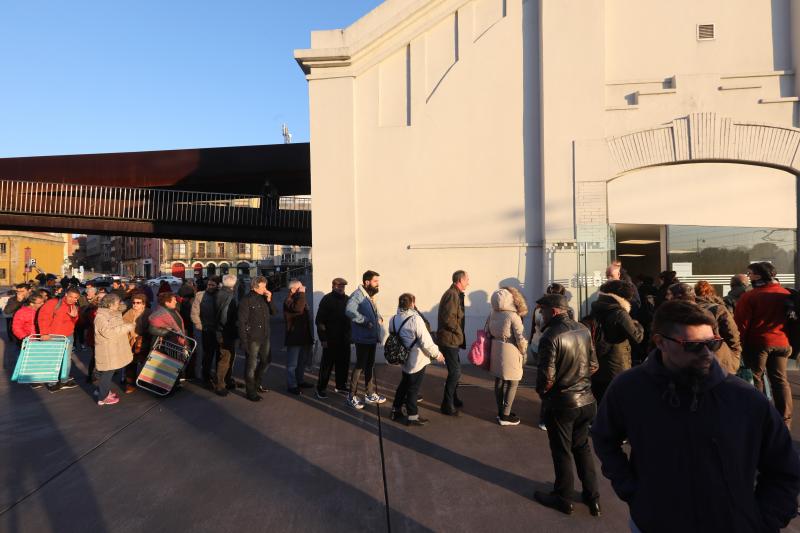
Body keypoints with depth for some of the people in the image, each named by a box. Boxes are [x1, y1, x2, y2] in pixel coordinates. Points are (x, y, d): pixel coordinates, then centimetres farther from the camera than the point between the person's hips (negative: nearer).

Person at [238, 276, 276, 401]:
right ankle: (250, 391, 19)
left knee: (265, 361, 20)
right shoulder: (246, 300, -14)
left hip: (265, 337, 7)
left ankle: (257, 383, 41)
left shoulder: (264, 298, 7)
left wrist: (269, 300, -6)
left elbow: (273, 312, 10)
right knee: (251, 365, 4)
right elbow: (242, 322, -16)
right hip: (252, 339, -7)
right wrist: (244, 341, -18)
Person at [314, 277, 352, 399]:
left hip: (344, 339, 6)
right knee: (327, 364, 0)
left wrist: (350, 334, 9)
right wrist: (323, 338, -13)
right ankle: (320, 389, 11)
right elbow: (319, 321, -10)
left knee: (344, 363, 12)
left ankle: (341, 386, 27)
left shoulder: (347, 299, 9)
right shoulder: (327, 299, -7)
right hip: (331, 339, -5)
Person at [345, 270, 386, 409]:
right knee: (360, 366, -1)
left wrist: (378, 317, 6)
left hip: (372, 337, 9)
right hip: (363, 338, -9)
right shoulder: (357, 295, -17)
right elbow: (349, 311, -35)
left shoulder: (370, 296, 13)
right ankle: (352, 396, 12)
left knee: (370, 366, 17)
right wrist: (366, 321, -30)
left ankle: (370, 394, 29)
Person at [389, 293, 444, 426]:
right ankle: (412, 416, 18)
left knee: (404, 384, 23)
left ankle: (396, 410, 33)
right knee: (413, 388, 6)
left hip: (404, 359, 6)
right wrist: (437, 354, -7)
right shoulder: (415, 319, -23)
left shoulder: (393, 319, -2)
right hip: (417, 360, -6)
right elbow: (426, 342, -21)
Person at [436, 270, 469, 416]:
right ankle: (447, 406, 3)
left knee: (455, 370, 19)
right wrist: (459, 331, -15)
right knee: (455, 372, -6)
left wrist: (459, 333, 12)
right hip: (449, 339, -10)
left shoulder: (455, 294, 15)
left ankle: (454, 399, 34)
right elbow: (448, 318, -26)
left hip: (452, 339, 10)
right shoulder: (452, 294, -18)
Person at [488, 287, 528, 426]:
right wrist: (523, 353, 0)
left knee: (499, 381, 17)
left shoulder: (492, 314, 0)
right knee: (512, 383, 6)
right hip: (510, 353, -7)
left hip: (496, 351, 7)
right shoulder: (513, 316, -18)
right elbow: (520, 338, -15)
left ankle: (501, 411, 29)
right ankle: (505, 416, 11)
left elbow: (489, 333, 7)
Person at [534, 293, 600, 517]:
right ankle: (592, 498, 32)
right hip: (586, 401, 6)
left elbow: (547, 377, -22)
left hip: (561, 404, -6)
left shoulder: (551, 336, -21)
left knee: (562, 452, 12)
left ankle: (563, 499, 28)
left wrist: (541, 392, -2)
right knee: (582, 447, 22)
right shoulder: (584, 331, -1)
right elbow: (594, 365, 6)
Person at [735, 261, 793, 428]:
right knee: (780, 380, 13)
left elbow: (741, 323, -14)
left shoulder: (750, 296, -14)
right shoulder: (786, 295, 4)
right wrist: (790, 344, 18)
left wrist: (740, 345, -6)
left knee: (756, 379, 6)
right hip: (782, 343, 5)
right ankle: (785, 419, 17)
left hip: (758, 342, -5)